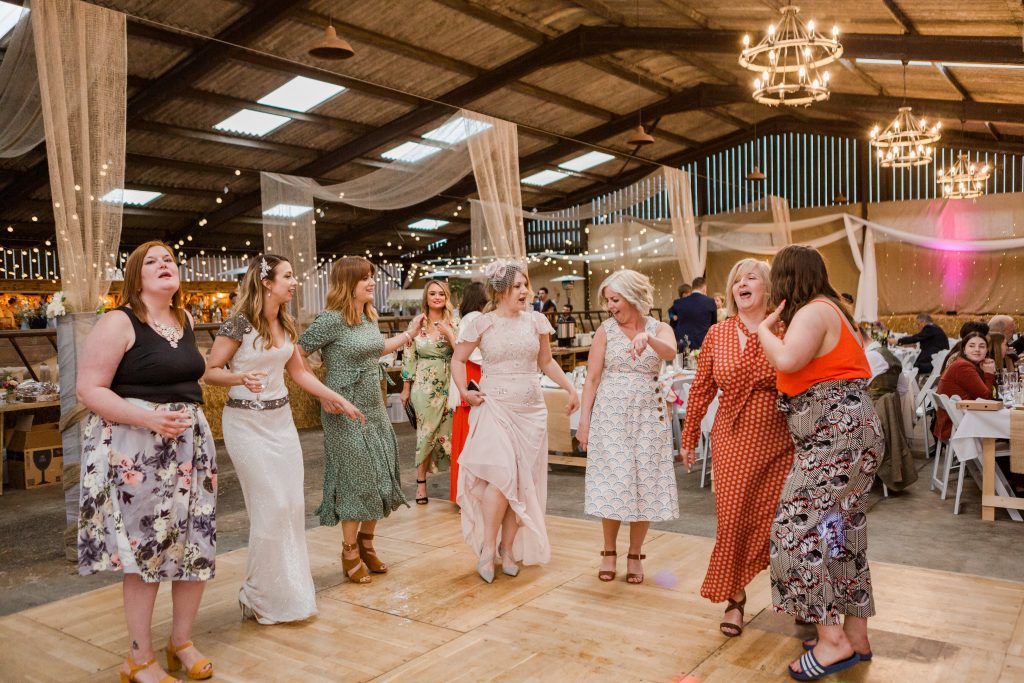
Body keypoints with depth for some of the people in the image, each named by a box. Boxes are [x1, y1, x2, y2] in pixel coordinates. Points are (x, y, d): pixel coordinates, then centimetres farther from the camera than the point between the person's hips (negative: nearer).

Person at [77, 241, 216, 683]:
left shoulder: (186, 319, 10)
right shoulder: (119, 322, -10)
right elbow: (88, 389, -14)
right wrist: (146, 417, -25)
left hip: (191, 442, 7)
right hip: (136, 447, -7)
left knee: (197, 544, 9)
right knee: (146, 549, 1)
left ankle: (182, 642, 28)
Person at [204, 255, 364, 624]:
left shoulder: (285, 324, 8)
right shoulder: (239, 323, -13)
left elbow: (300, 372, 15)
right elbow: (209, 372, -10)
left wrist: (337, 399, 14)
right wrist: (241, 378, -29)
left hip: (281, 418, 7)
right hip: (247, 422, -7)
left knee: (294, 506, 6)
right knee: (272, 508, -6)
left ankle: (290, 589, 22)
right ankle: (258, 597, 13)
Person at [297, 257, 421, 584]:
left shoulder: (369, 316, 9)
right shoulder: (331, 320, -15)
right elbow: (297, 355, -14)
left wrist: (409, 333, 26)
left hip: (375, 409, 8)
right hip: (346, 413, -8)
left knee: (380, 477, 12)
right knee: (356, 479, 0)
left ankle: (367, 543, 28)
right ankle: (350, 552, 17)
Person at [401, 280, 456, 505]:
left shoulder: (453, 323, 3)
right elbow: (409, 356, 4)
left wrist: (448, 333, -16)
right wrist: (406, 387, 4)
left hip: (447, 386, 1)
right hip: (424, 386, -1)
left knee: (446, 432, 1)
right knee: (426, 432, 2)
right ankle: (421, 482, 12)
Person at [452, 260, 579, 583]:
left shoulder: (536, 320, 6)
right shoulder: (482, 323, -2)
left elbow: (546, 361, 16)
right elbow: (458, 360, 7)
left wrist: (570, 388, 7)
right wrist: (464, 391, -7)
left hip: (530, 408, 4)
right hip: (495, 407, -4)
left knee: (523, 481, 5)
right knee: (503, 474, -16)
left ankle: (509, 549, 19)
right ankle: (487, 548, 1)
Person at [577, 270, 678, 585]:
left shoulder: (660, 329, 3)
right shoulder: (606, 330, 2)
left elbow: (670, 352, -21)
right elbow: (592, 378, -1)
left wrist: (647, 338, -41)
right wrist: (584, 421, -6)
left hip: (648, 415, 1)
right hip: (610, 414, -1)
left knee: (645, 484, 3)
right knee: (612, 483, 1)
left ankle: (635, 555, 19)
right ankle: (609, 551, 19)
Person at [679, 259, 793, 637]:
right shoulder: (717, 335, 2)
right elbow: (701, 389, 7)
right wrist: (688, 438, 11)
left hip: (780, 442, -1)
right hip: (733, 439, 1)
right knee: (733, 520, 2)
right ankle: (734, 597, 22)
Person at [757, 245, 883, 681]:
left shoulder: (814, 312, -13)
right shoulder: (829, 311, 20)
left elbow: (787, 360, -31)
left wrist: (765, 329, -11)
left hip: (838, 439, -11)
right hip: (841, 439, 11)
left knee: (798, 530, -10)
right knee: (842, 535, 13)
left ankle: (833, 640, -6)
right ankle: (856, 637, 21)